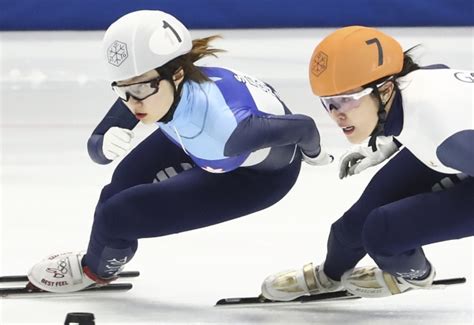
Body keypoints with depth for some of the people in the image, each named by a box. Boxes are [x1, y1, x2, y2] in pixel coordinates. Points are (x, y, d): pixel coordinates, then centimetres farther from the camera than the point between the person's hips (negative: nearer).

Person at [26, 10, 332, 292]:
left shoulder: (220, 123, -45)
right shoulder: (145, 87, -26)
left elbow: (301, 127, -29)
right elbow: (95, 145, -12)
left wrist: (313, 154, -6)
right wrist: (106, 145, -37)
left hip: (263, 173, -6)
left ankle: (96, 268, 26)